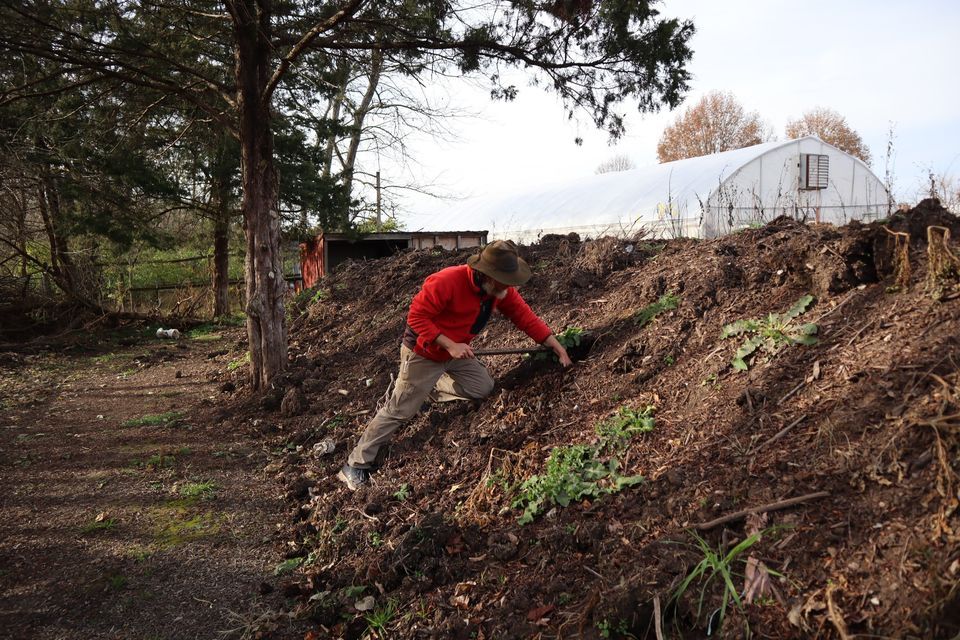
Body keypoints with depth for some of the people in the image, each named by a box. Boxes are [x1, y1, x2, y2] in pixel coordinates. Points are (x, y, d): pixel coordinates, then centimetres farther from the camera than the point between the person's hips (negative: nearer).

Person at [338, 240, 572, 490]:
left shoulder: (502, 289, -12)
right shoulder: (447, 281, -33)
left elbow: (525, 316, -8)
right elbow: (416, 316, -29)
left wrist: (558, 348, -12)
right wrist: (450, 345, -35)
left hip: (457, 352, 7)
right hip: (423, 352, -7)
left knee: (483, 388, 5)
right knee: (399, 410, -4)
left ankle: (429, 389, 23)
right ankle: (357, 465, 8)